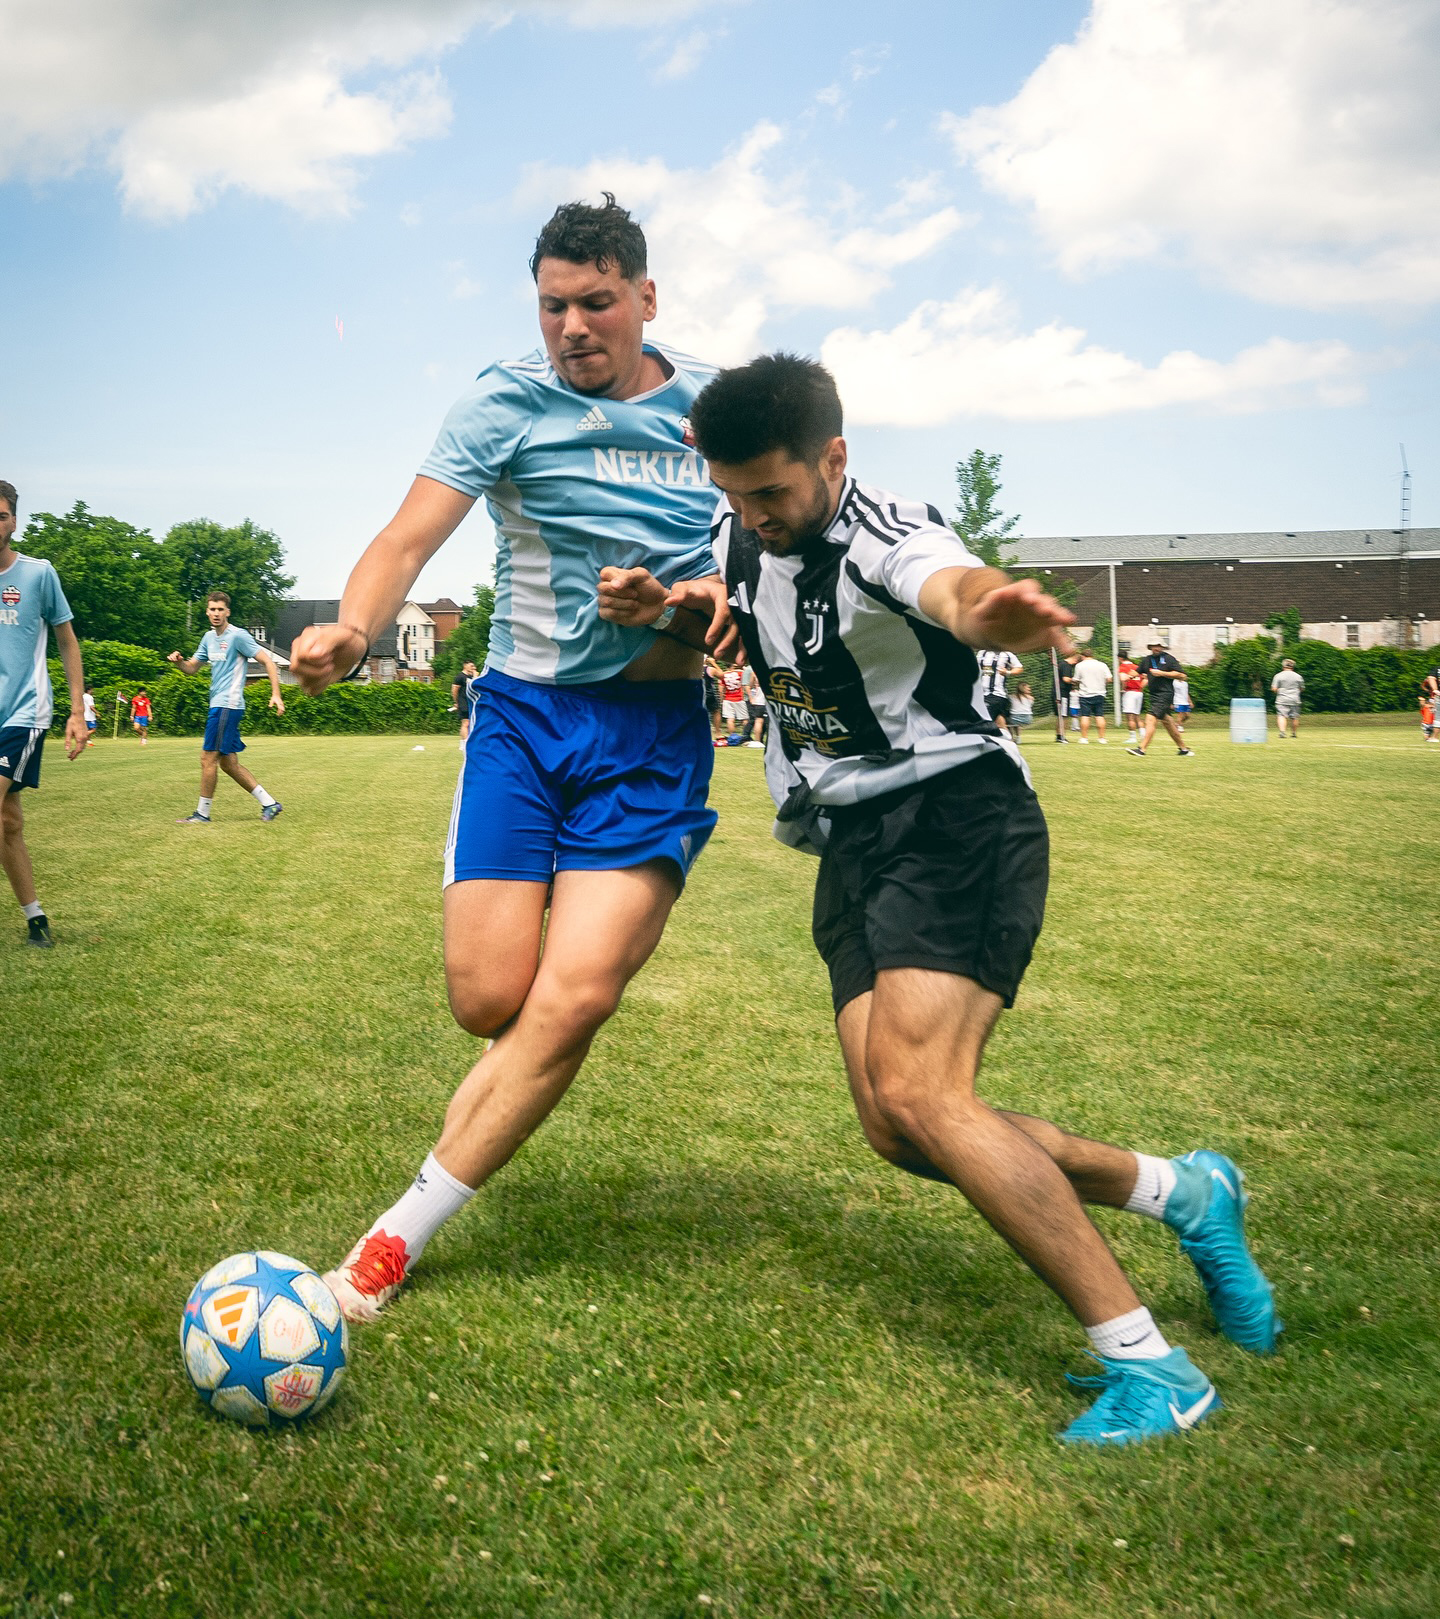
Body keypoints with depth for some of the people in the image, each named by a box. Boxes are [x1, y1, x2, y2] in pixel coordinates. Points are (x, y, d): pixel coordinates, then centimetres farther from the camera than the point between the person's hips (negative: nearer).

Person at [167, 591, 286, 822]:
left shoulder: (238, 636, -10)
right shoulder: (209, 637, 15)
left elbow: (268, 661, -11)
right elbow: (192, 667, 22)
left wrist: (276, 694, -20)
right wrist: (178, 662, -1)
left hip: (227, 705, -9)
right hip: (218, 705, 9)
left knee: (208, 758, -6)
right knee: (228, 763, 8)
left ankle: (202, 813, 4)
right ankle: (269, 803, 12)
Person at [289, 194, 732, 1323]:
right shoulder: (508, 400, 0)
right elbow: (408, 540, -9)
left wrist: (718, 596, -7)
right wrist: (352, 629, -31)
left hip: (657, 730, 0)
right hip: (524, 716, 0)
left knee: (570, 1002, -13)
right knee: (489, 999, -5)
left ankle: (398, 1239, 0)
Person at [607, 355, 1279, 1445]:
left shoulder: (889, 539, -20)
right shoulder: (735, 535, 5)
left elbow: (956, 590, -43)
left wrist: (992, 613, -69)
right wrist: (652, 614, -8)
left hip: (954, 818, -8)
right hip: (852, 843, 8)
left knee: (916, 1096, -24)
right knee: (897, 1127, 0)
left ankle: (1149, 1369, -13)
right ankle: (1180, 1190, 18)